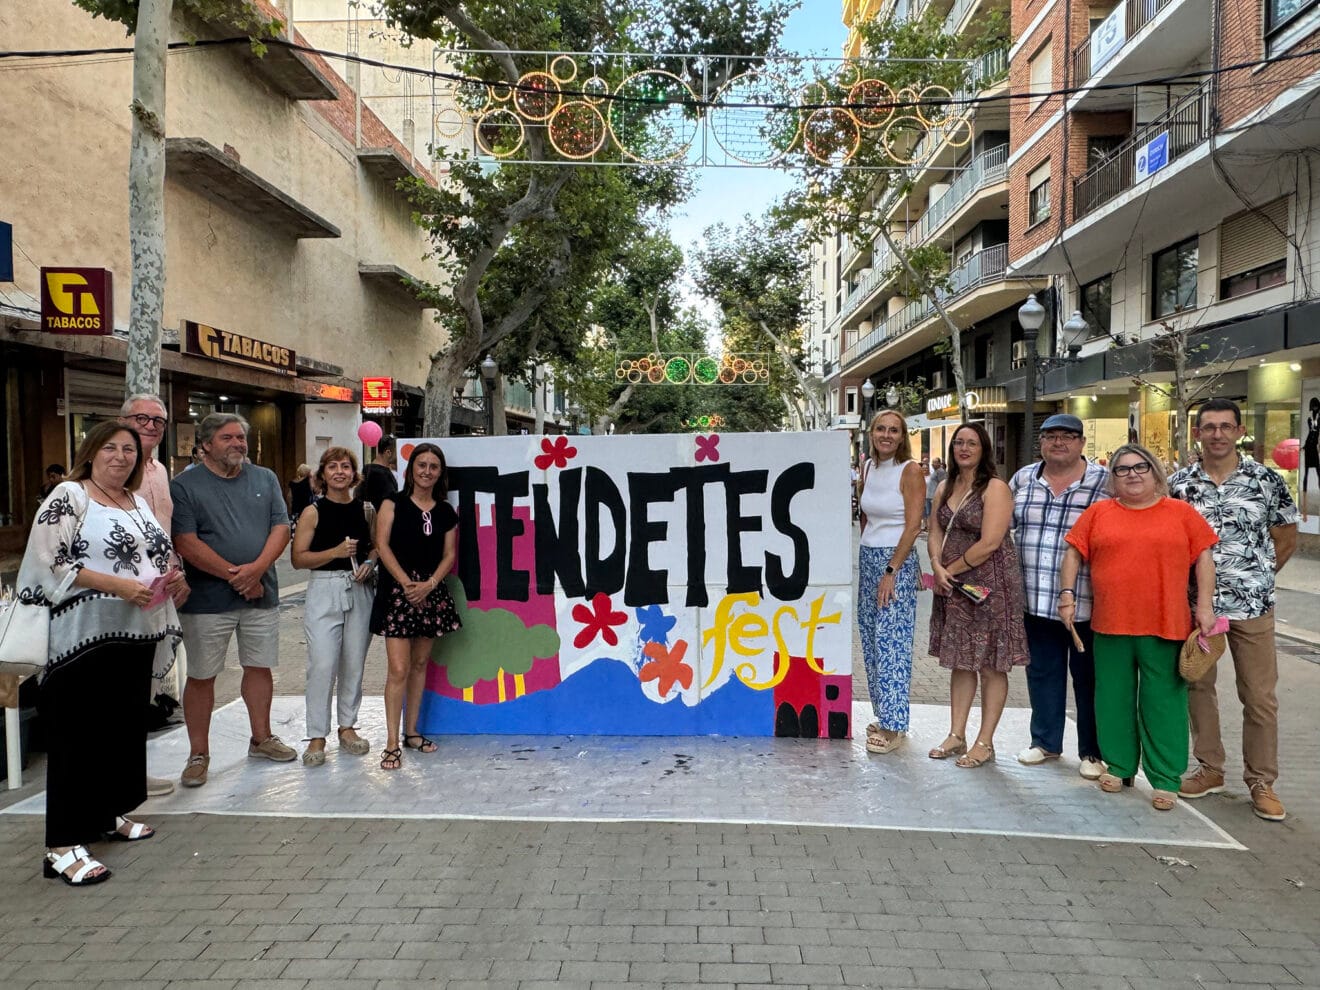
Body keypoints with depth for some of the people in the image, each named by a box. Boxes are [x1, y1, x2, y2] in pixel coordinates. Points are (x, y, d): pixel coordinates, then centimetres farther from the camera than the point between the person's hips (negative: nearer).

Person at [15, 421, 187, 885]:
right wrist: (118, 586, -22)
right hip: (86, 635, -8)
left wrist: (172, 578, 5)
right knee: (79, 734, -4)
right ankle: (63, 846, 2)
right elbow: (48, 562, -16)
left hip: (135, 633, 8)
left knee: (125, 723, 15)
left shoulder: (138, 502, 15)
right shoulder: (68, 496, -8)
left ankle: (111, 812, 31)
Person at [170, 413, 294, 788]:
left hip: (261, 593, 4)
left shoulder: (265, 479, 8)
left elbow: (281, 528, 1)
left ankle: (261, 739, 29)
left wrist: (257, 568, -15)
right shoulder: (185, 486, -4)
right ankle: (198, 754, 17)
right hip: (208, 599, -3)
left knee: (260, 667, 13)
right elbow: (186, 543, -12)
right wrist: (234, 574, -16)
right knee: (201, 676, 4)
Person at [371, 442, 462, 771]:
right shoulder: (393, 503, 0)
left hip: (431, 591, 4)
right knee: (398, 668, -9)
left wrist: (429, 583, -11)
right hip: (397, 589, -4)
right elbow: (382, 544, -6)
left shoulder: (446, 512, 9)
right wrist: (406, 582, -15)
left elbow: (449, 554, 6)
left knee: (420, 663, 11)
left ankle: (411, 732, 23)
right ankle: (392, 744, -4)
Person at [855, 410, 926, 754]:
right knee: (871, 640, 10)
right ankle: (885, 715, 23)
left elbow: (913, 526, -13)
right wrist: (868, 553, 11)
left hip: (897, 561, -7)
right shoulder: (867, 467, 9)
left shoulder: (910, 471, -9)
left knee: (891, 643, -6)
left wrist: (891, 571, -17)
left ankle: (893, 727, 1)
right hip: (868, 557, 7)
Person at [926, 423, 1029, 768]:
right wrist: (937, 568, -9)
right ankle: (956, 735, 21)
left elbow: (989, 543, -18)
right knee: (960, 661, 13)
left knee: (991, 666, 2)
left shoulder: (995, 488, -10)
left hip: (991, 584, -7)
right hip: (953, 585, 7)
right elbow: (935, 533, 10)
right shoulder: (945, 488, 12)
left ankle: (985, 742, 10)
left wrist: (951, 569, -11)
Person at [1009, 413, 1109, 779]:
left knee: (1088, 678, 7)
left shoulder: (1105, 482, -4)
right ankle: (1045, 741, 29)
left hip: (1086, 602, -3)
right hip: (1036, 599, 4)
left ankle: (1093, 752, 21)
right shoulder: (1023, 479, 7)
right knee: (1041, 673, 14)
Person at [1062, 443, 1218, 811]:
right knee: (1114, 700, 12)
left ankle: (1165, 779, 16)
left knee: (1163, 704, 5)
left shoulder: (1181, 513, 3)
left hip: (1166, 627, -1)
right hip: (1110, 626, 2)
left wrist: (1205, 605, -2)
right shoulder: (1098, 512, 5)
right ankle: (1118, 765, 27)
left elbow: (1203, 558, 4)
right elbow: (1073, 553, 8)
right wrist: (1067, 594, -1)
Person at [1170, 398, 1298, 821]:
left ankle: (1262, 782, 17)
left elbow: (1287, 537, 7)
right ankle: (1210, 769, 26)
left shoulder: (1266, 480, -3)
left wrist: (1258, 577, 3)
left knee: (1260, 696, 3)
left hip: (1252, 605, -1)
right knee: (1198, 687, 11)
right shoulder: (1178, 484, 0)